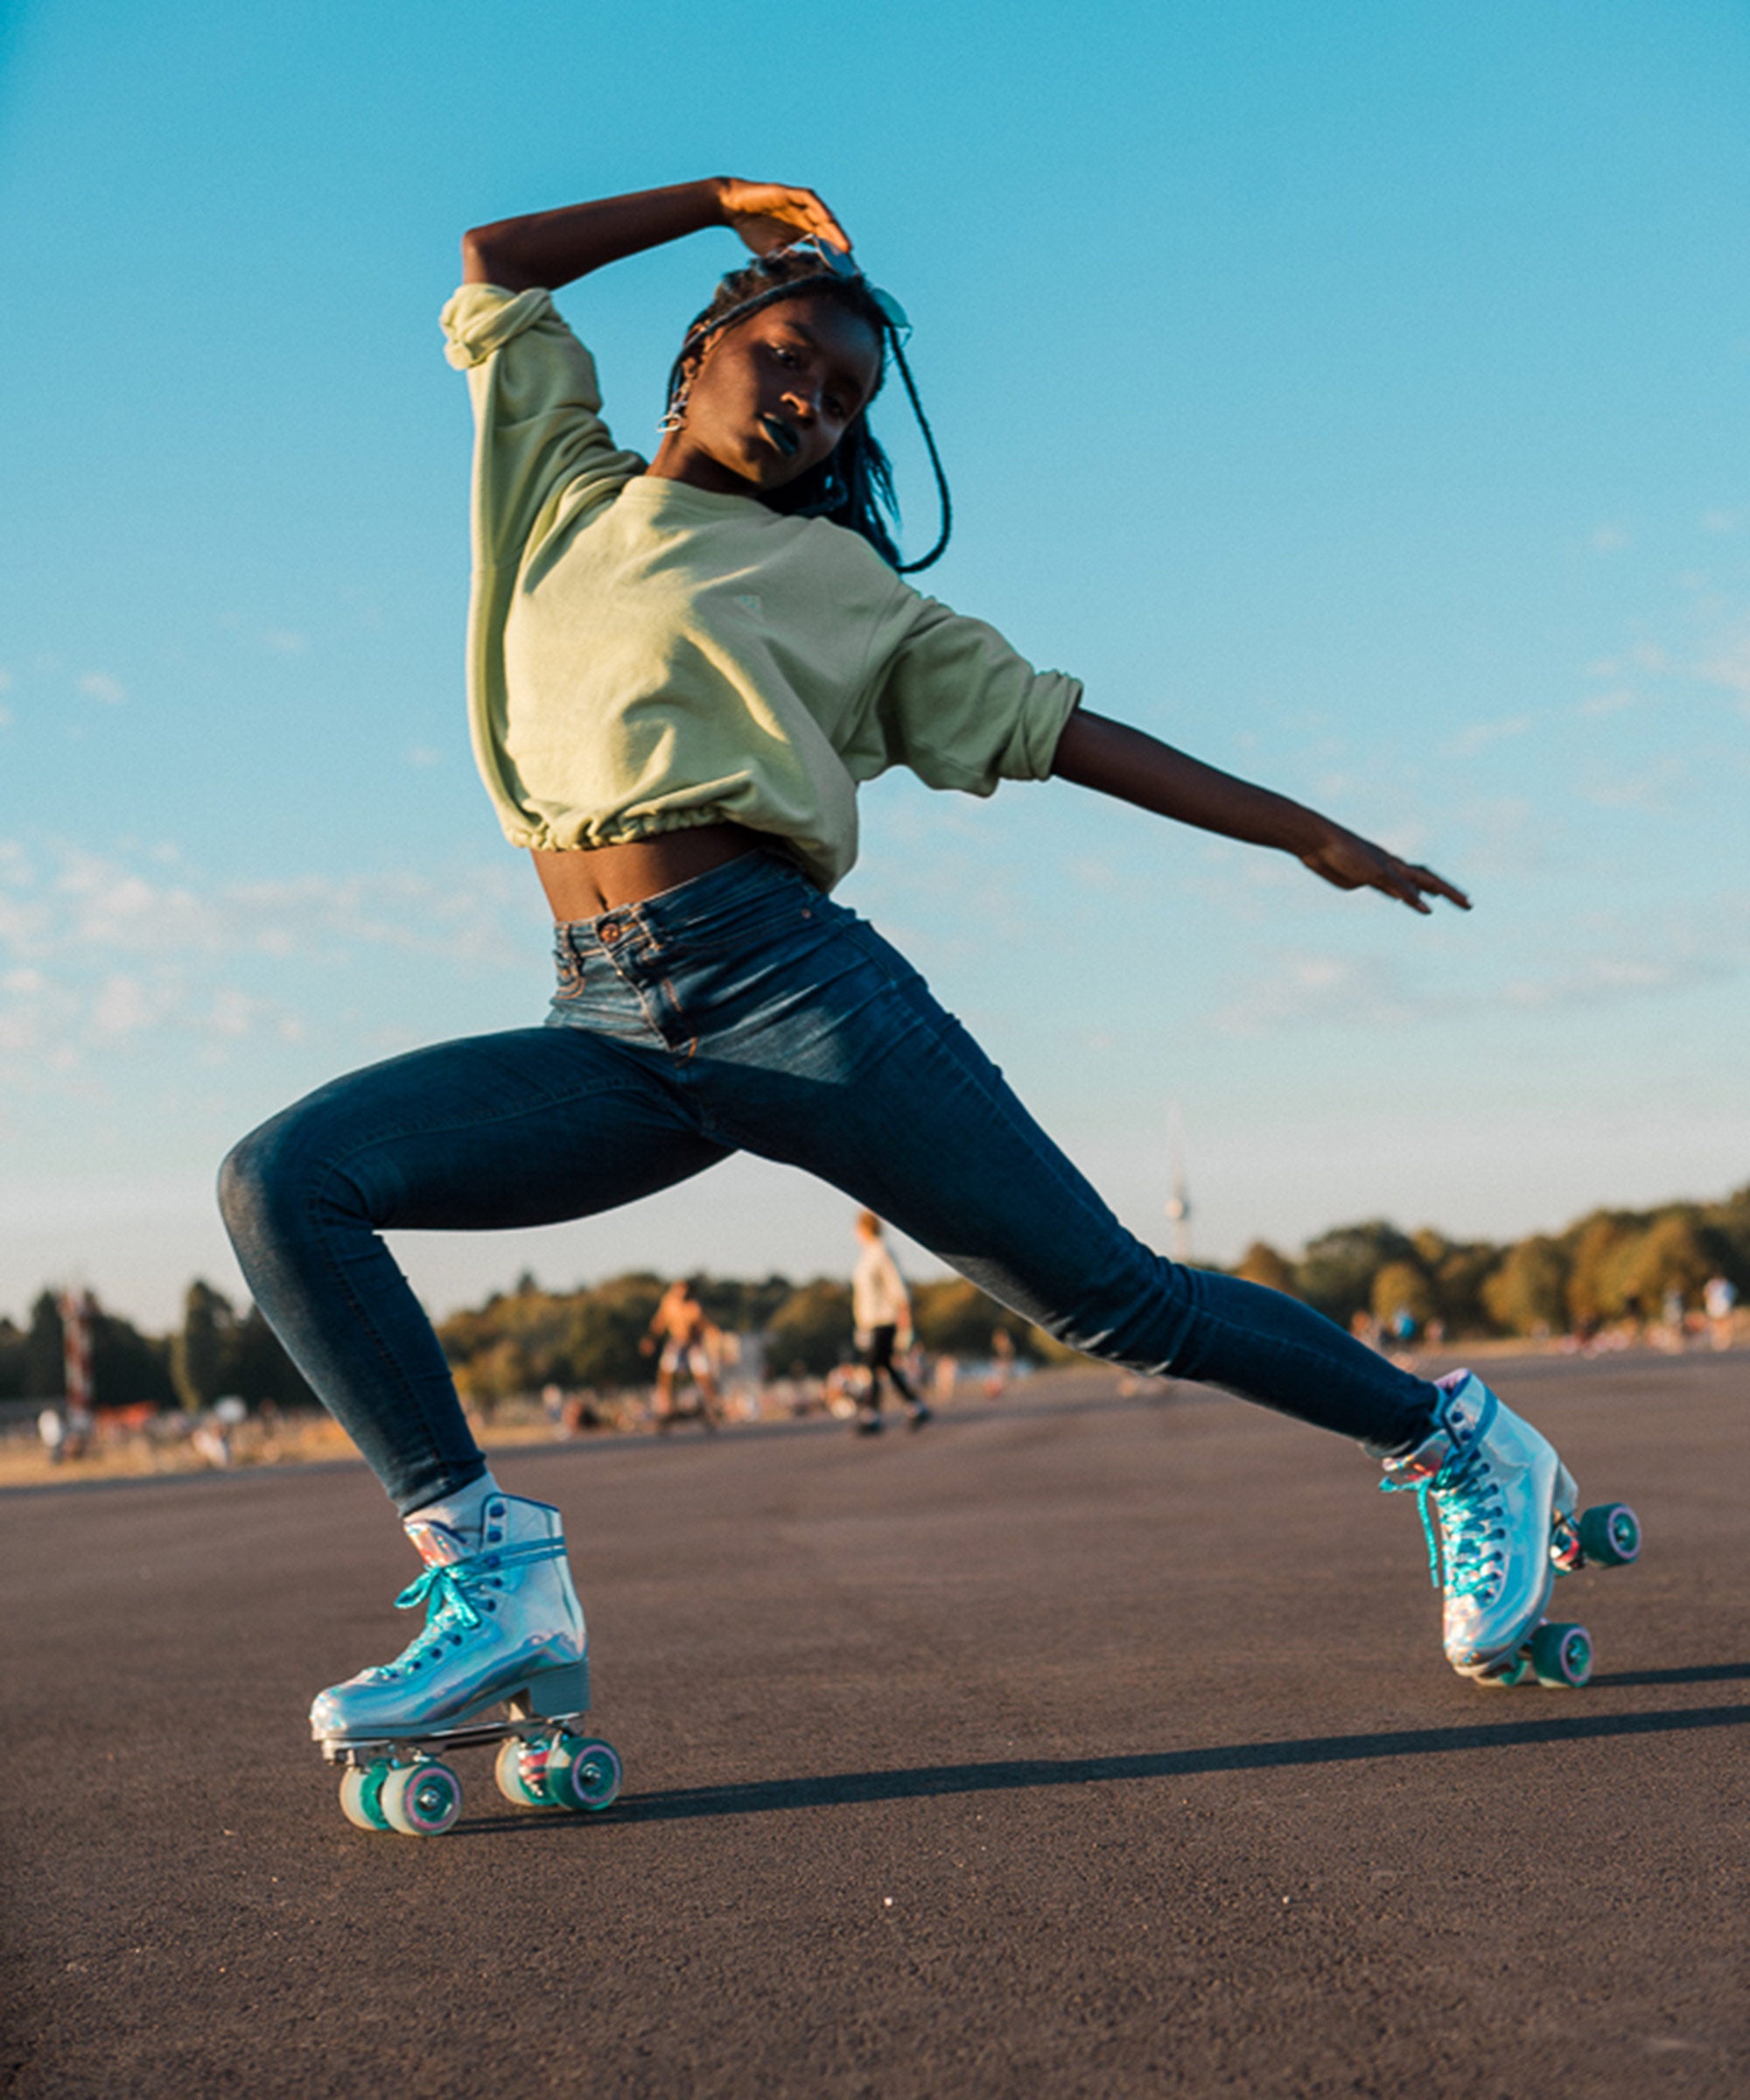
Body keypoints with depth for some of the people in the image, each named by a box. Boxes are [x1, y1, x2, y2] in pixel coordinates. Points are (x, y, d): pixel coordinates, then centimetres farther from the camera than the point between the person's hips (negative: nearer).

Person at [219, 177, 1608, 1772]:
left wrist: (1302, 830, 14)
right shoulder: (563, 484, 22)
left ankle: (1464, 1448, 17)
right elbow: (488, 271, 31)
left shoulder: (837, 581, 15)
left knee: (1114, 1298, -3)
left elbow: (1049, 725, 16)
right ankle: (496, 1582, -15)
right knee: (281, 1182, -15)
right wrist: (720, 203, 32)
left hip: (791, 982, -3)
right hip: (612, 1037, 3)